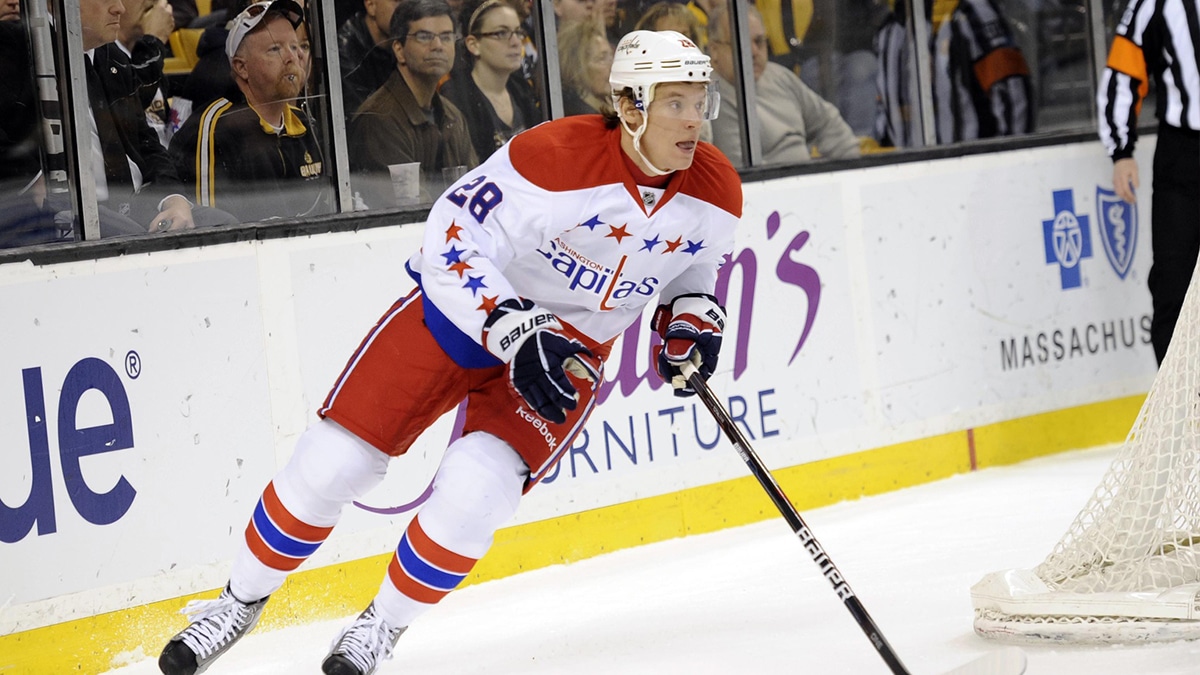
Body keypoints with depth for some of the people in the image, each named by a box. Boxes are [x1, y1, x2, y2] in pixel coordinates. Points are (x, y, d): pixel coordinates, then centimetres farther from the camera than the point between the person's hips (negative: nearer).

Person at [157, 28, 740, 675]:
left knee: (472, 491, -20)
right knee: (329, 464, -5)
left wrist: (691, 317, -6)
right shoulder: (555, 156, -28)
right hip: (464, 307, -2)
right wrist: (515, 331, -33)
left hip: (569, 352, 3)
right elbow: (452, 241, -25)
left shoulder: (715, 190, -10)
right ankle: (241, 602, 20)